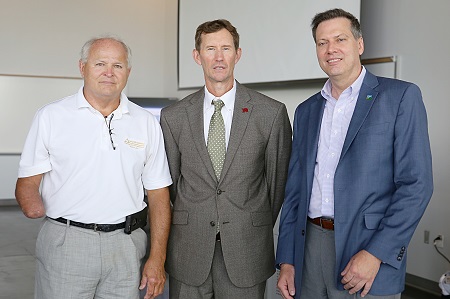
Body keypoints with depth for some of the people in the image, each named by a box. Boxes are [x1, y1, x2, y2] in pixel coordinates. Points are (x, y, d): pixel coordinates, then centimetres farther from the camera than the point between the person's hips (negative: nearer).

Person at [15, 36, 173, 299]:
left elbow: (158, 195, 5)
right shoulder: (51, 117, 1)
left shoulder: (147, 123, 5)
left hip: (125, 246, 2)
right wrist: (31, 203, -23)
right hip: (65, 242, -1)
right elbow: (27, 182, 1)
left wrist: (157, 259, 1)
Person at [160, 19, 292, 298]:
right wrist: (190, 220, 11)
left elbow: (278, 178, 5)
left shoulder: (272, 113, -3)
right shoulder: (173, 117, 2)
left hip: (246, 252, -1)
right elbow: (170, 180, 10)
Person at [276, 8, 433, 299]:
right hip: (309, 245, 5)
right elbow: (295, 190, 12)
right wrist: (286, 261, 8)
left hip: (369, 252, -4)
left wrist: (376, 253, -16)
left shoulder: (402, 97, -3)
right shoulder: (306, 111, 12)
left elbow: (416, 184, -10)